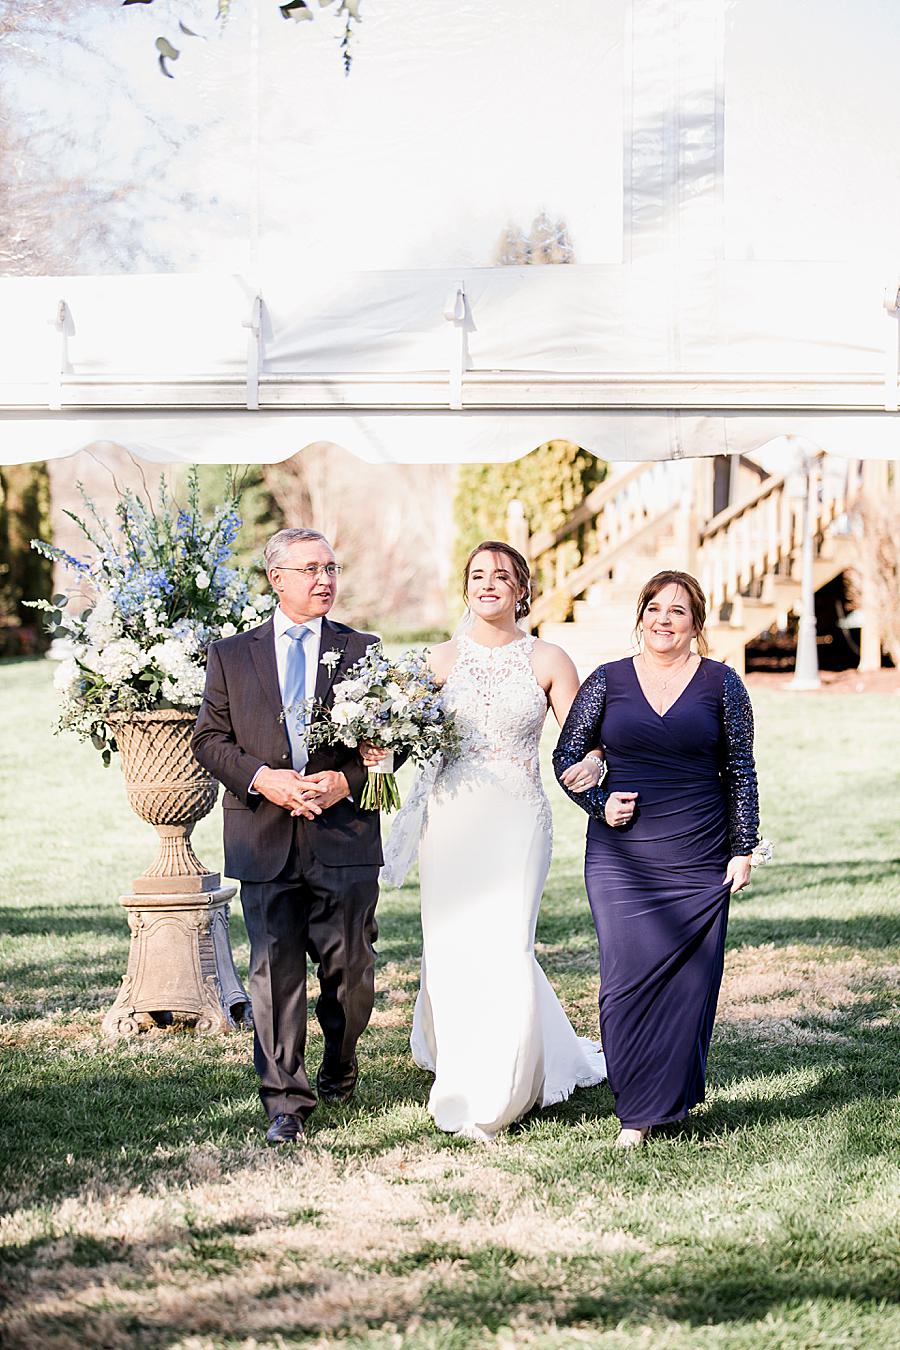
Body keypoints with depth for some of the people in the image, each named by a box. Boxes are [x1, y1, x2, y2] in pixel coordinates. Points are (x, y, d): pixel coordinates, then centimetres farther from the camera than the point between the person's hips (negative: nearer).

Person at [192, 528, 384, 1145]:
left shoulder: (362, 649, 8)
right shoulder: (231, 655, 9)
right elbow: (210, 738, 5)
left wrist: (345, 781, -12)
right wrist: (261, 777, -11)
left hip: (345, 836, 0)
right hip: (264, 840, 0)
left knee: (350, 969, 6)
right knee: (275, 972, -2)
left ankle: (339, 1068, 33)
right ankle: (286, 1101, 2)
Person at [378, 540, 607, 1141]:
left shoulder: (548, 661, 3)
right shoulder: (442, 659, 8)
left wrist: (592, 763, -21)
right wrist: (382, 749, -12)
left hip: (518, 822, -2)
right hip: (452, 819, 2)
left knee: (504, 949, -9)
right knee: (452, 951, 1)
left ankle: (492, 1095, 5)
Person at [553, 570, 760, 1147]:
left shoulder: (722, 684, 4)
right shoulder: (607, 681, 5)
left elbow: (740, 773, 6)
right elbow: (566, 756, 11)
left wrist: (743, 847, 2)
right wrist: (599, 804, -5)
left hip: (698, 860, 0)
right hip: (622, 857, 0)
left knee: (690, 979, 1)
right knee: (628, 978, -5)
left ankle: (674, 1096, 17)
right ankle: (635, 1111, 4)